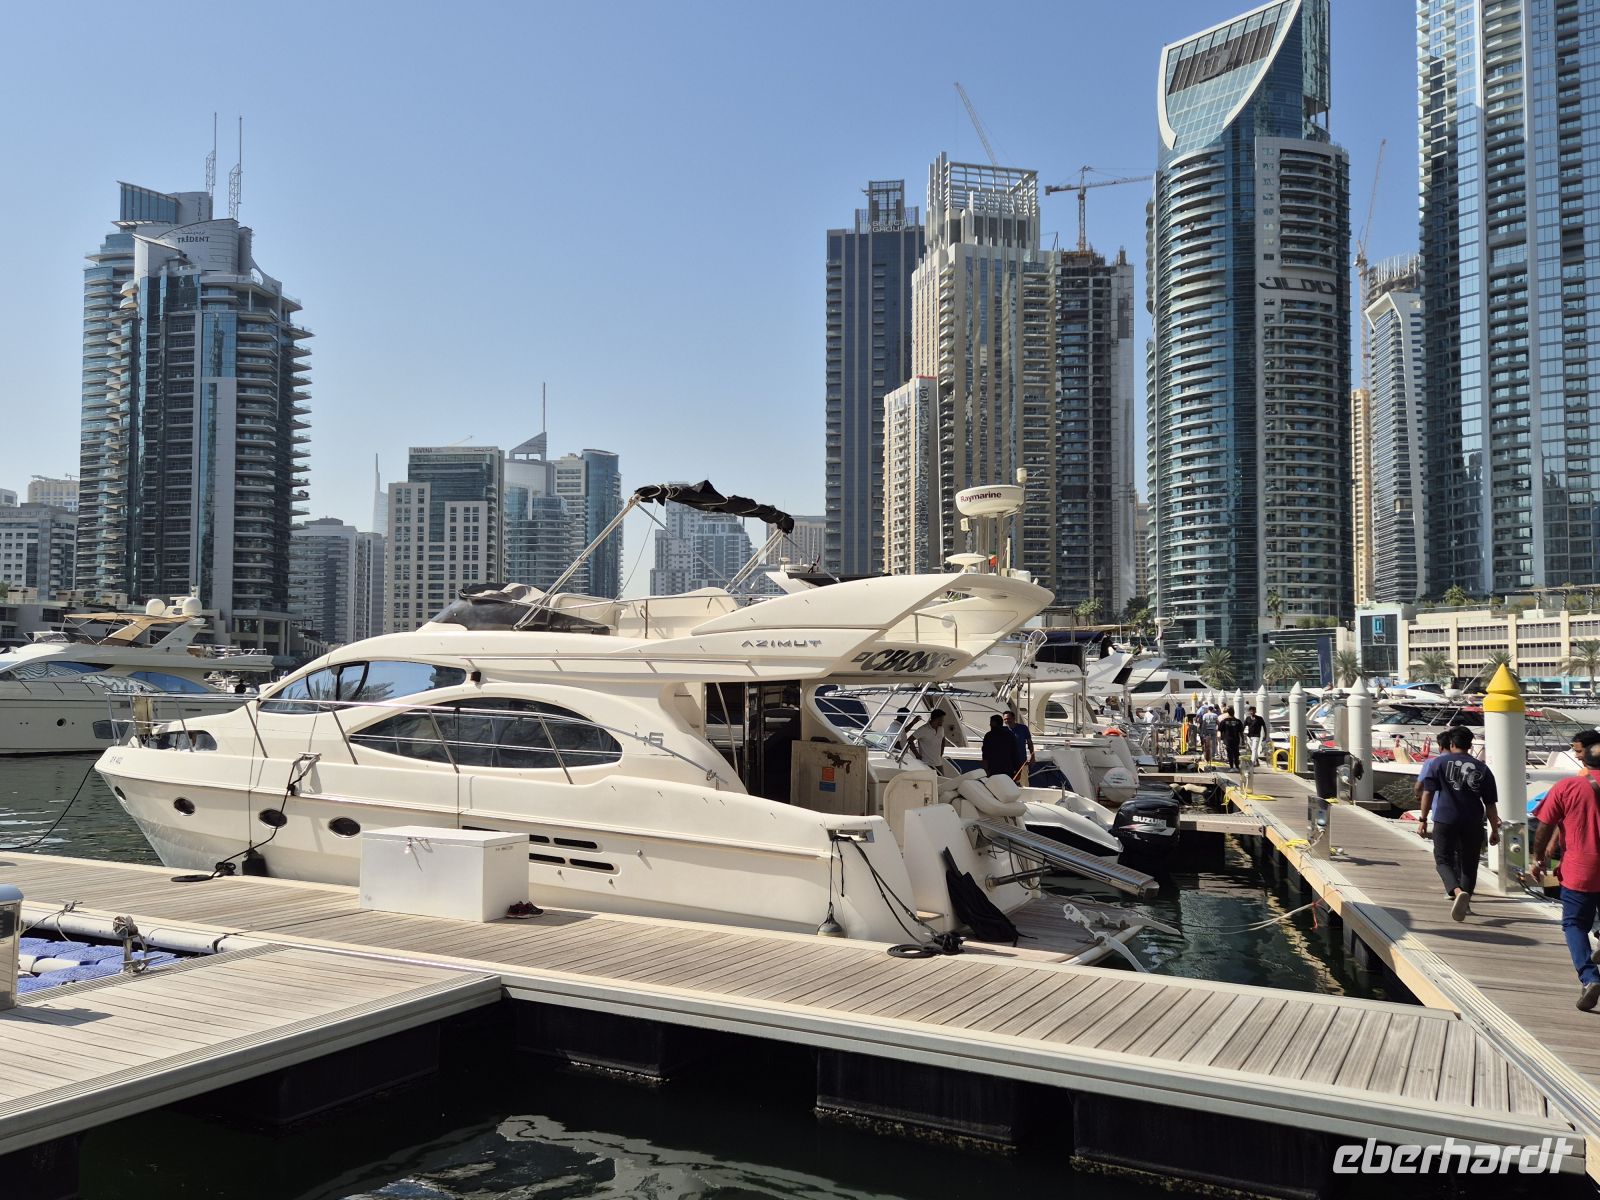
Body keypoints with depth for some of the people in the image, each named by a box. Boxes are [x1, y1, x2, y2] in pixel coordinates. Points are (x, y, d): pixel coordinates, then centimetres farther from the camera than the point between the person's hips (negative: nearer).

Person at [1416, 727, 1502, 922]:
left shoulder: (1438, 763, 0)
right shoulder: (1482, 769, 6)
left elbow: (1427, 792, -4)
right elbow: (1490, 804, 7)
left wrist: (1423, 820, 0)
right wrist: (1495, 829, 13)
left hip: (1444, 819, -2)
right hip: (1473, 823, 2)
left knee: (1443, 860, 1)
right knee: (1469, 863, 15)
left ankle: (1457, 891, -24)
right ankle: (1465, 903, 22)